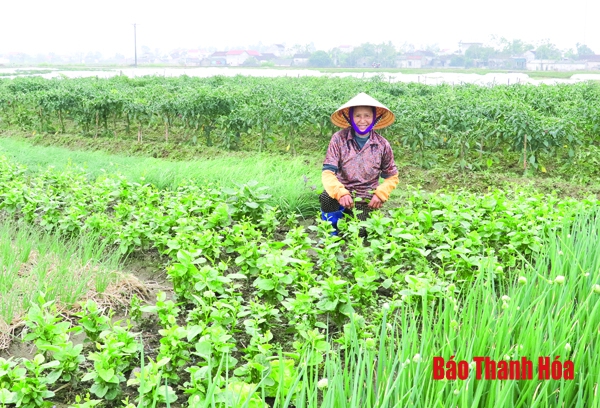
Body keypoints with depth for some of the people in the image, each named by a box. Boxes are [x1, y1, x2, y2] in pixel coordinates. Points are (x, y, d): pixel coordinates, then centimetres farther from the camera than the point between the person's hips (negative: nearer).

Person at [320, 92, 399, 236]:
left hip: (366, 201, 2)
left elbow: (392, 177, 8)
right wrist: (340, 193, -32)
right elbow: (328, 172, -14)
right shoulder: (339, 139, -8)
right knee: (326, 197, -34)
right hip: (343, 195, -1)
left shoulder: (382, 145, -2)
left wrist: (380, 194, -11)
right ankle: (332, 236, -3)